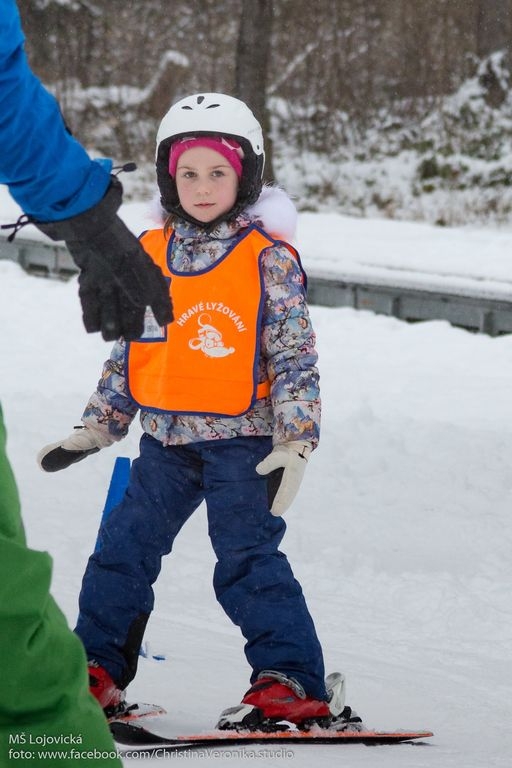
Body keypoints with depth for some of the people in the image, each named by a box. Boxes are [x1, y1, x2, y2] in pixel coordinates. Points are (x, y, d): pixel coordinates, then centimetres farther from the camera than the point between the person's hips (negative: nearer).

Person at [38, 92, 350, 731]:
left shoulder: (269, 259, -6)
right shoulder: (150, 255, 7)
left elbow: (295, 358, -7)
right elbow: (128, 349, 15)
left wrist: (294, 444, -14)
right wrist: (95, 428, 14)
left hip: (241, 439, -5)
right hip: (166, 439, 6)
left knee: (246, 557, -11)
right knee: (124, 547, 9)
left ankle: (294, 680, -7)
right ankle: (97, 666, 22)